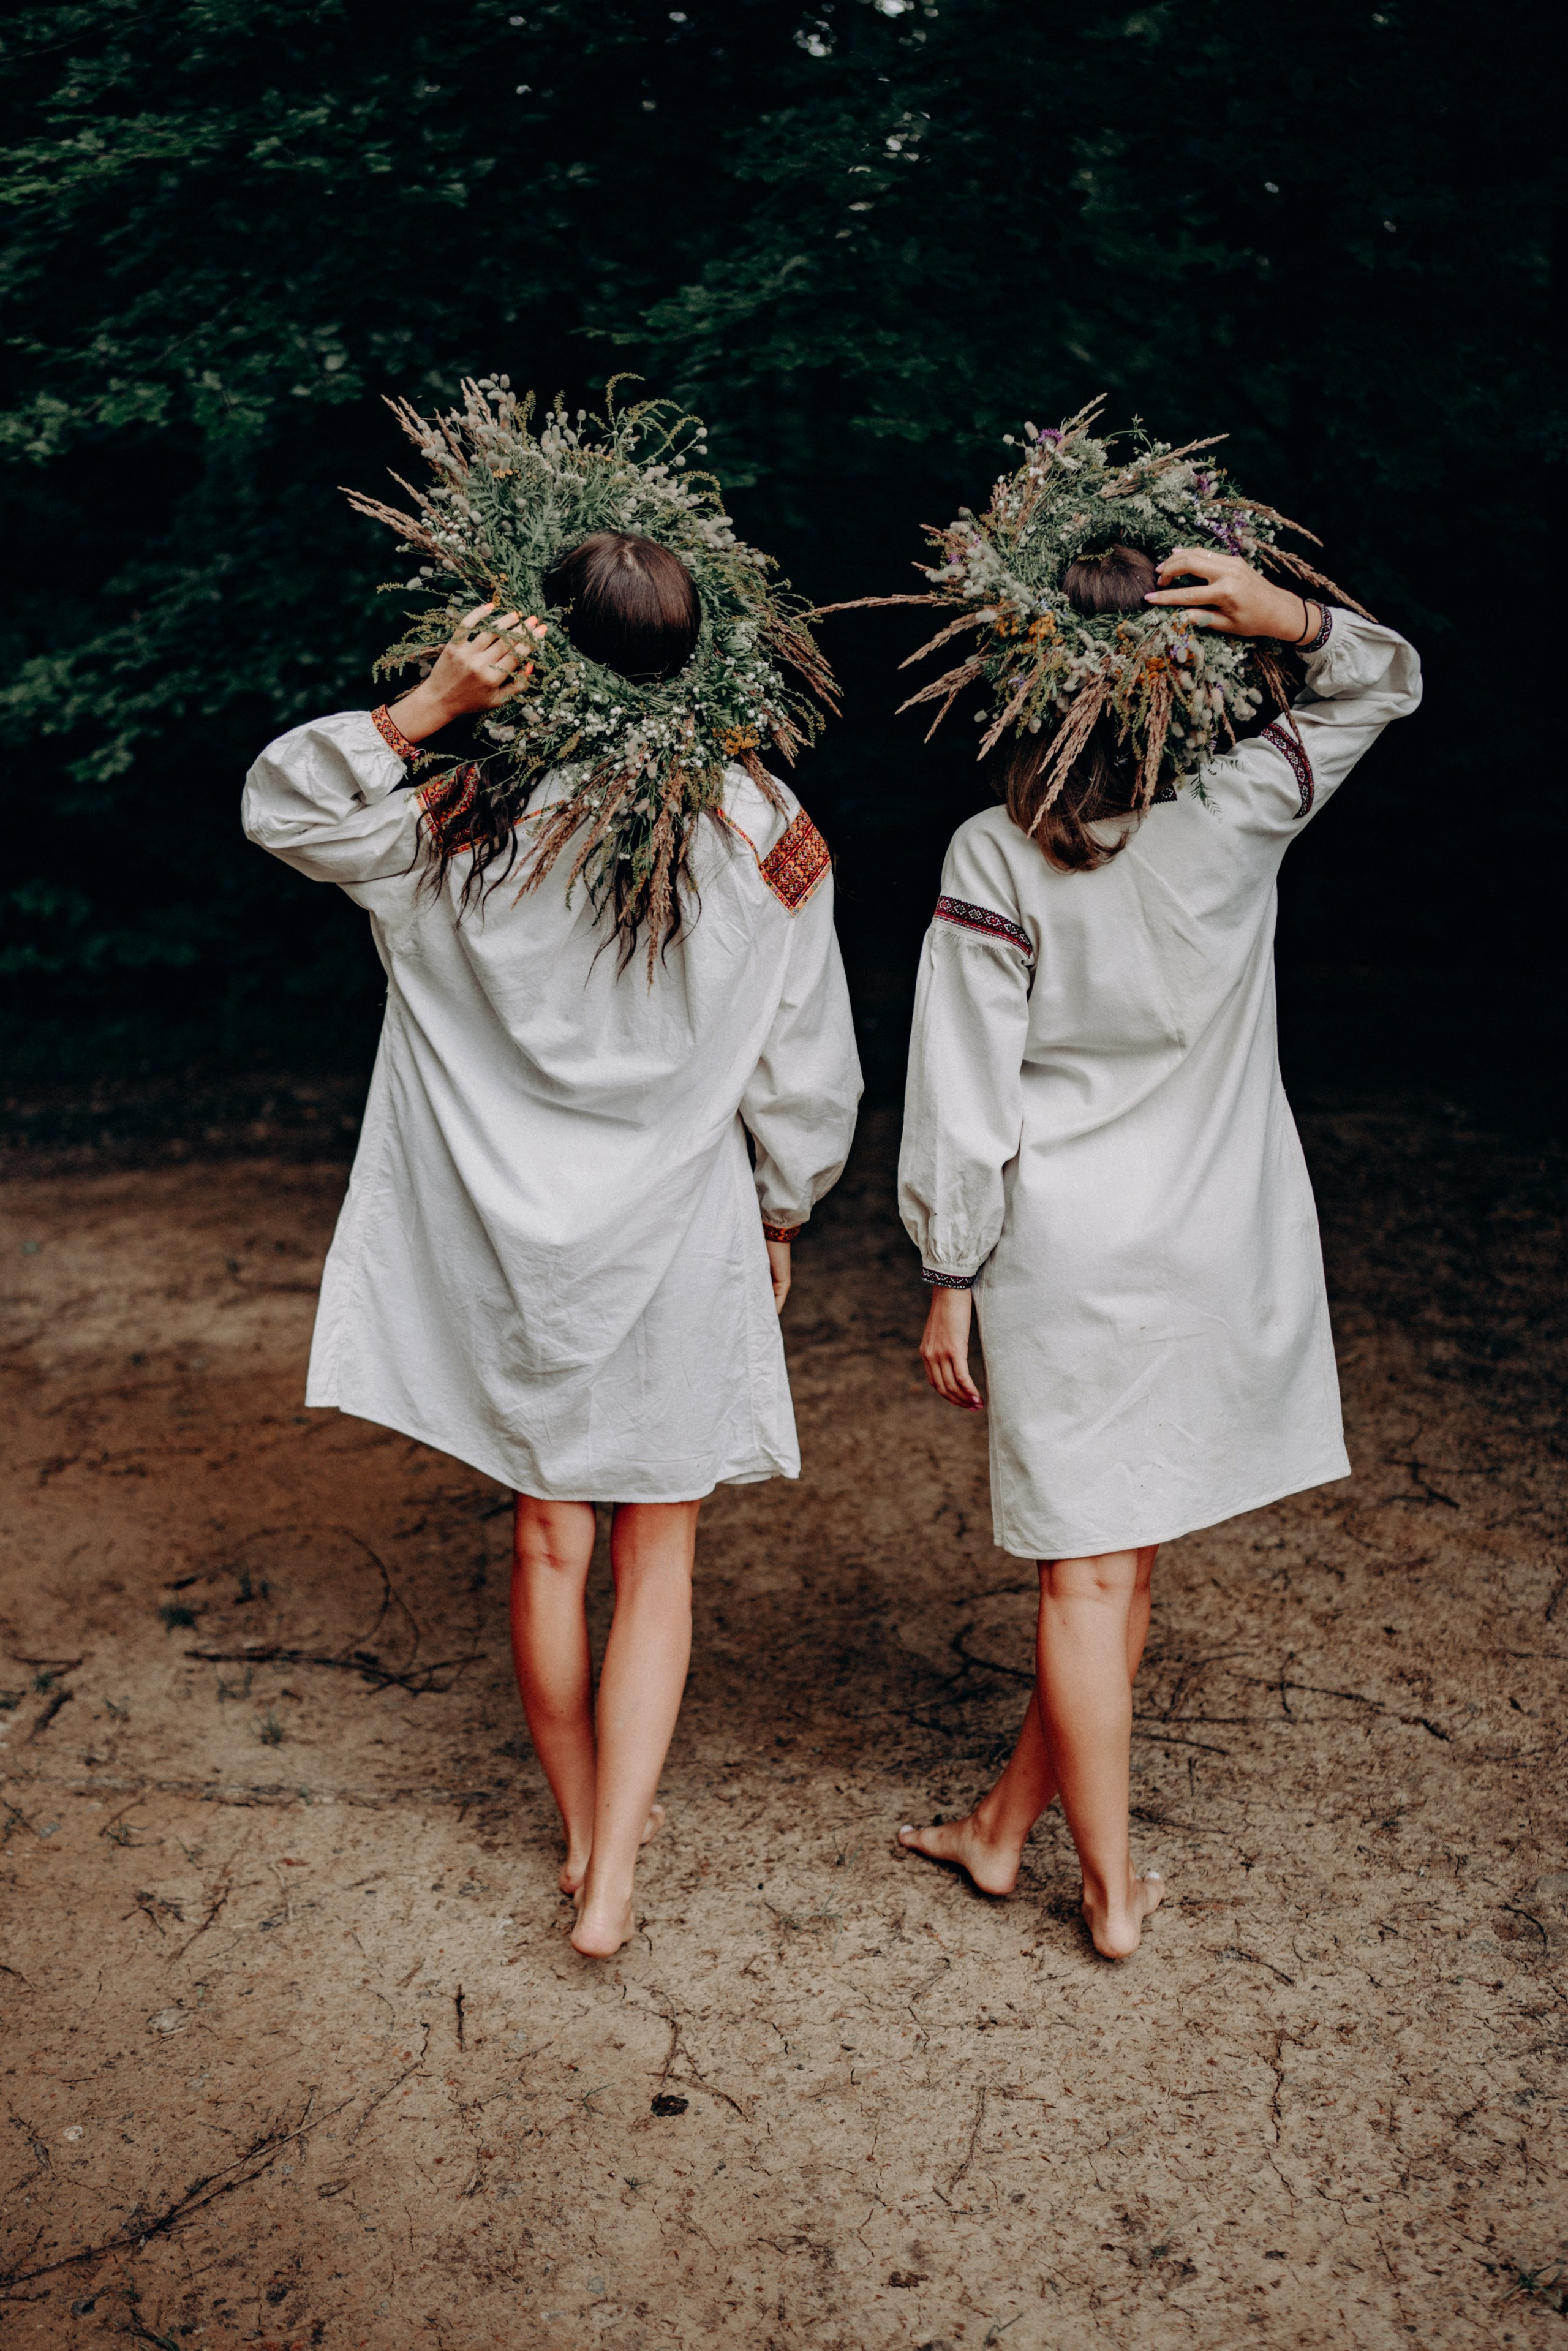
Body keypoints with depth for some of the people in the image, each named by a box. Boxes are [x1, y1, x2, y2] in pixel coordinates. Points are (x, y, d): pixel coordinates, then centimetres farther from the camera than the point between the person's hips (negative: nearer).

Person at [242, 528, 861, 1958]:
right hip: (683, 1244, 0)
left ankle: (586, 1828, 34)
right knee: (659, 1553, 13)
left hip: (519, 1244, 1)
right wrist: (781, 1215, 14)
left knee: (550, 1539, 17)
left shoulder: (477, 828, -12)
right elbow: (805, 1072, -2)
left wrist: (426, 708, -15)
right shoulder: (766, 832, -8)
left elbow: (280, 804, -1)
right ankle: (612, 1875, 11)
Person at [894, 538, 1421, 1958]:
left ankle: (1112, 1891, 18)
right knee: (1120, 1560, 15)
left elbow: (967, 1100, -11)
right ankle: (1009, 1823, 30)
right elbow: (1386, 682, 12)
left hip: (1065, 1256, -3)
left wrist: (950, 1283, -1)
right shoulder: (1245, 813, -6)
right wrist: (1287, 616, -7)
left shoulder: (995, 859, -12)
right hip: (1224, 1251, 3)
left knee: (1090, 1572, 7)